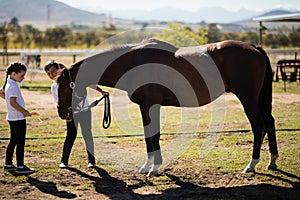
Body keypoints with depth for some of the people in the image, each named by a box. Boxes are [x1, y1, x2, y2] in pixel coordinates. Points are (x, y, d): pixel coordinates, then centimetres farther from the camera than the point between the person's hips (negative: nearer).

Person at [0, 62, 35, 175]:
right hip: (18, 118, -10)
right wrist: (25, 112, -16)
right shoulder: (13, 86, -18)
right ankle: (20, 166, -3)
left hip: (11, 118, 10)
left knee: (13, 141, 15)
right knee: (20, 142, -5)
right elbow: (13, 103, -24)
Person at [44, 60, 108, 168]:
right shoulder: (54, 88, 2)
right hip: (71, 114, 2)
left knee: (87, 135, 0)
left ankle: (91, 160, 11)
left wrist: (101, 91, -8)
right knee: (71, 136, -4)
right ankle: (64, 161, 6)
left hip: (84, 110, -2)